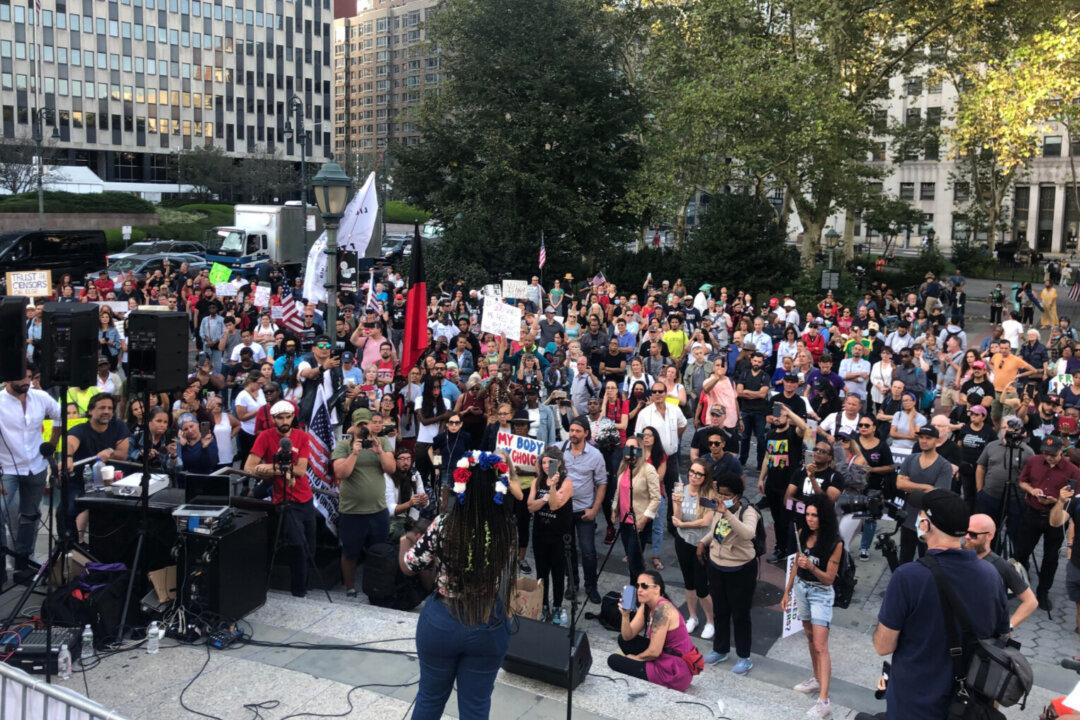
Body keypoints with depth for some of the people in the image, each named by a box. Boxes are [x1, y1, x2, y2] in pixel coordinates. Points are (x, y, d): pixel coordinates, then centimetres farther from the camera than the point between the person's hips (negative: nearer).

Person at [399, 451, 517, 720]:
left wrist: (406, 540, 17)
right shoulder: (509, 528, -13)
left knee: (430, 698, 22)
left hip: (441, 624, -1)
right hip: (490, 629, 1)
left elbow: (408, 566, -5)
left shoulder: (444, 525, -19)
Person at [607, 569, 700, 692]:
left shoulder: (662, 609, -23)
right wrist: (625, 615, -14)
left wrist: (636, 657, -3)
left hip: (675, 673, -9)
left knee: (614, 661, -4)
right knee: (623, 639, 12)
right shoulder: (645, 606, 5)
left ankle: (658, 685, 3)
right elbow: (628, 636, 3)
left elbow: (654, 652, -22)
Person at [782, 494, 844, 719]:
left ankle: (824, 701, -11)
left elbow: (829, 578, -15)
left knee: (820, 646, -9)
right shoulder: (803, 534, -1)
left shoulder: (834, 543, -18)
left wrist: (812, 567, -33)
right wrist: (787, 592, 12)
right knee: (810, 638, 18)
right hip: (801, 589, 6)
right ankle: (817, 680, 35)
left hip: (821, 594, -6)